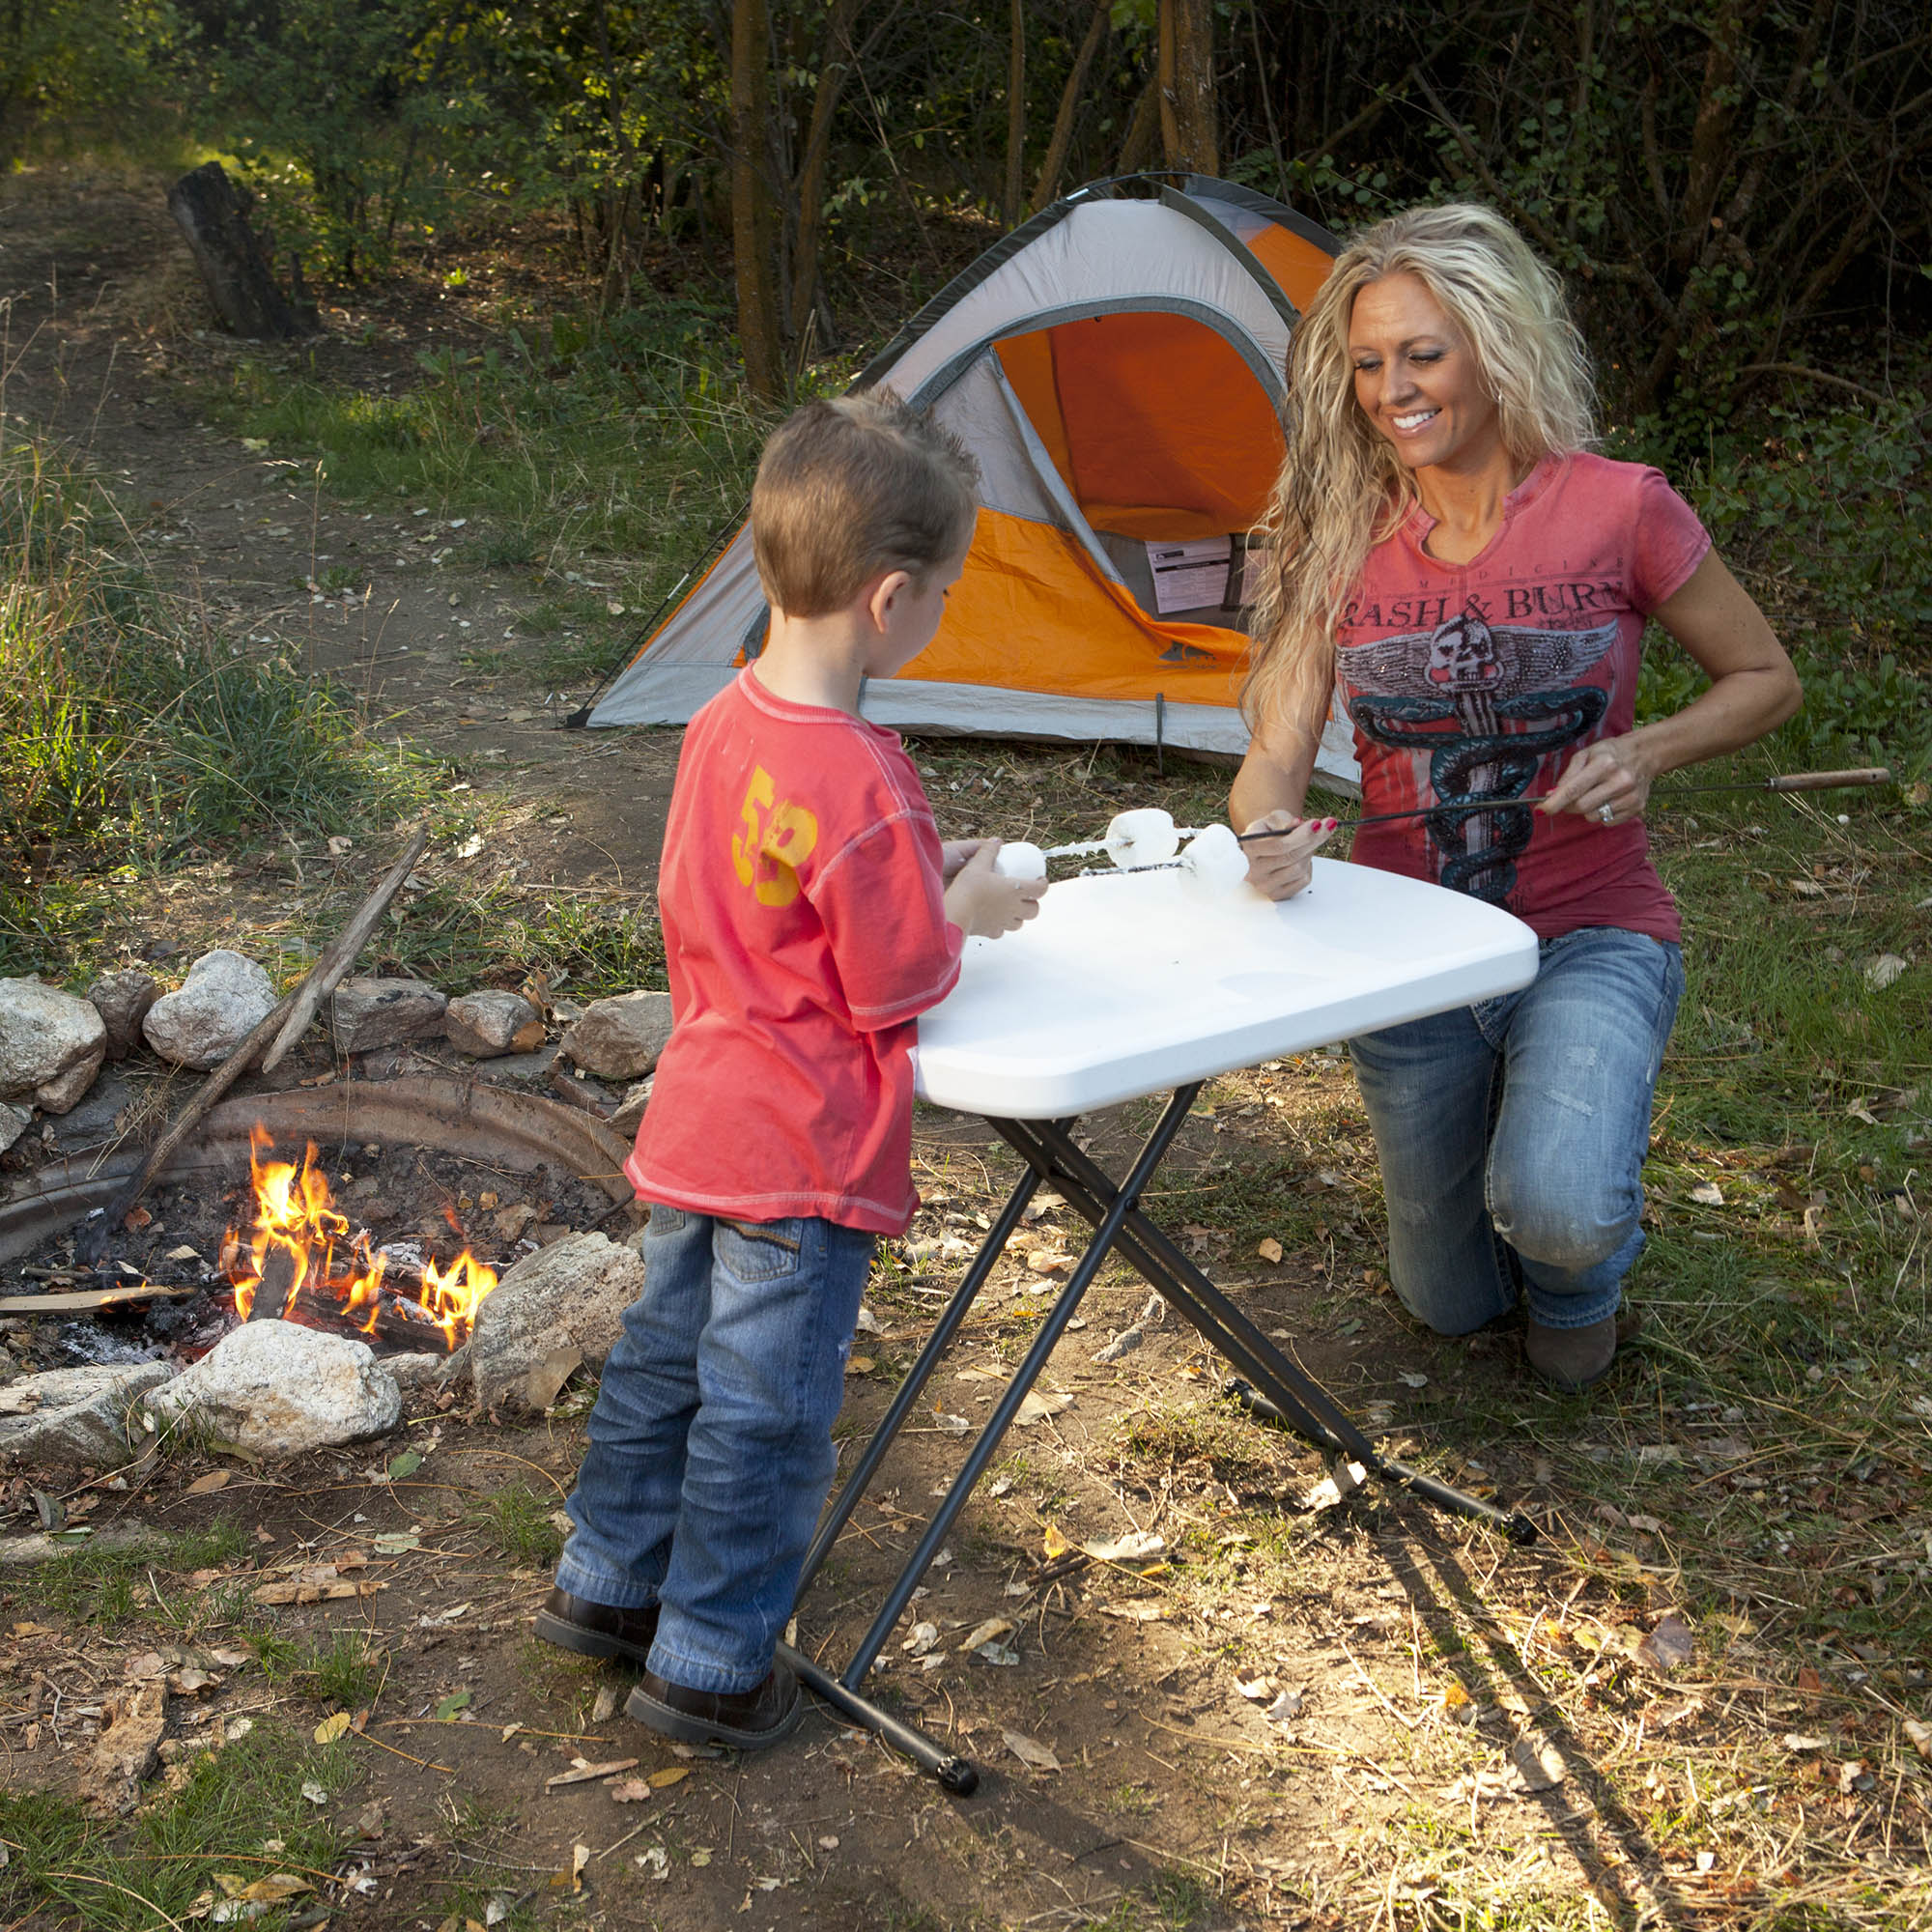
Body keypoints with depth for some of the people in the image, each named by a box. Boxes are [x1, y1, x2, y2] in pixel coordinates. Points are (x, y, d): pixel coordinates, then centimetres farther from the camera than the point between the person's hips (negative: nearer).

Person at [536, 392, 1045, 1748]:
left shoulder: (724, 725, 1)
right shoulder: (862, 785, -26)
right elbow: (896, 987, -20)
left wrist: (920, 880, 10)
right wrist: (959, 910, 0)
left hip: (696, 1118, 8)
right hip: (807, 1156, -8)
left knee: (666, 1355, 23)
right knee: (764, 1412, 6)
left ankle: (608, 1582, 39)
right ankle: (709, 1667, 19)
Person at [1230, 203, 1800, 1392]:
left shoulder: (1618, 509, -14)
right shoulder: (1340, 538, -6)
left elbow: (1766, 681, -1)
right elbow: (1275, 755, -9)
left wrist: (1647, 754, -21)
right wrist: (1270, 832, -33)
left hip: (1590, 937, -3)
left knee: (1557, 1214, -32)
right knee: (1449, 1306, 14)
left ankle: (1582, 1277, 8)